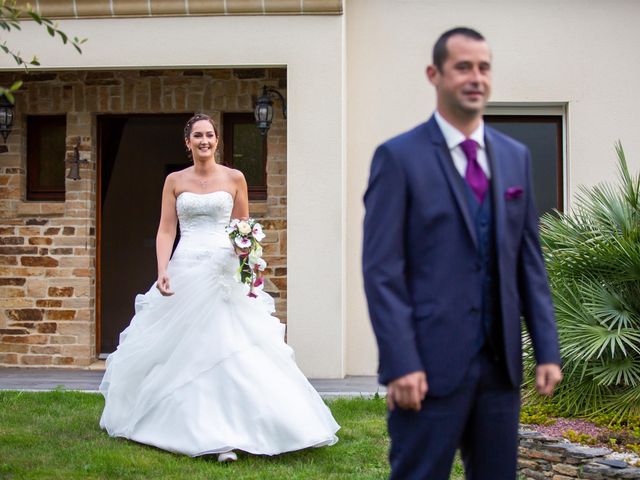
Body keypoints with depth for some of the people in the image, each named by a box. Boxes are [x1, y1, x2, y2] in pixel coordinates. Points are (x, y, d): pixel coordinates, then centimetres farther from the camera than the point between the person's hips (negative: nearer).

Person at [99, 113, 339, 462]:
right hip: (184, 272, 1)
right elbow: (166, 230, 3)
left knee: (229, 348, -9)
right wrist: (162, 271, -10)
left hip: (224, 272, -1)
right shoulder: (175, 181, 8)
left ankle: (223, 433, -7)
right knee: (181, 350, 5)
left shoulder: (234, 178, 6)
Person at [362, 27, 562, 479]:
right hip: (432, 362, -5)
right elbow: (382, 269, -10)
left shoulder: (516, 156, 10)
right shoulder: (399, 156, -5)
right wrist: (401, 363, -15)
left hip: (501, 361, 5)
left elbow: (530, 260, 11)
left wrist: (548, 350, 6)